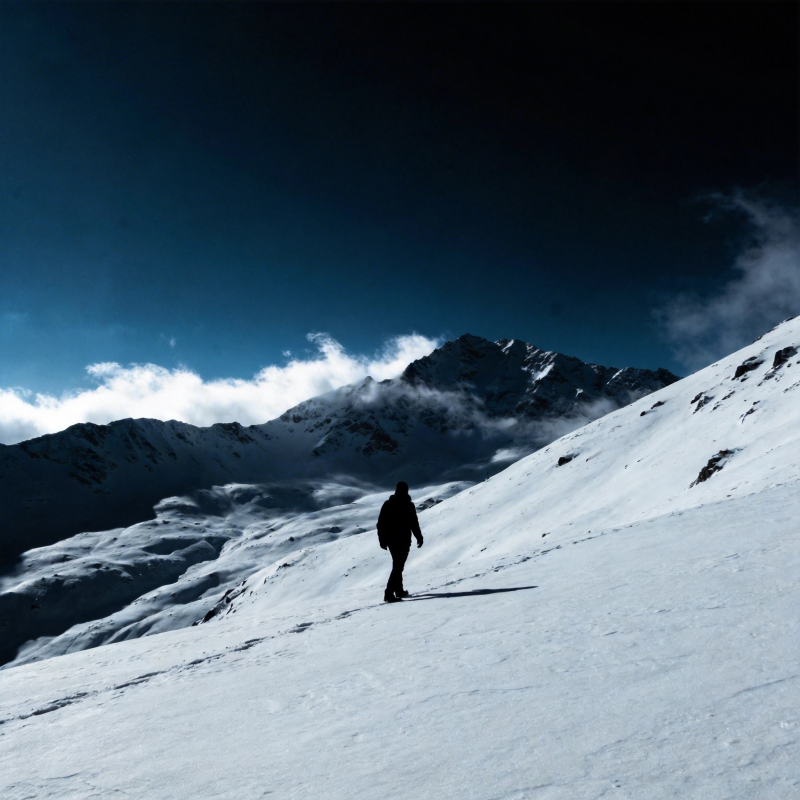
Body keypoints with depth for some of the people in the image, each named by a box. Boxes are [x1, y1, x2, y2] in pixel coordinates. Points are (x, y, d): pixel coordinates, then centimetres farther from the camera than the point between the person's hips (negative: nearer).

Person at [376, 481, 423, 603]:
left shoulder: (387, 504, 4)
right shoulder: (408, 505, -10)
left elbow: (380, 523, 5)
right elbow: (414, 524, -10)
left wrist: (382, 539, 13)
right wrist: (419, 537, 4)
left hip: (390, 540, 6)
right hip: (403, 540, -6)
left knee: (397, 565, 21)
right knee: (398, 566, -5)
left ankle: (399, 590, 28)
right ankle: (389, 593, -14)